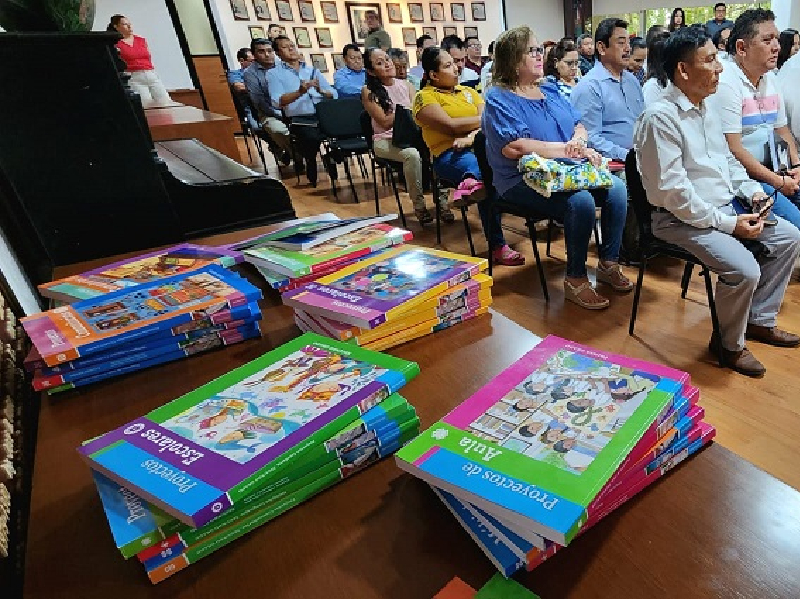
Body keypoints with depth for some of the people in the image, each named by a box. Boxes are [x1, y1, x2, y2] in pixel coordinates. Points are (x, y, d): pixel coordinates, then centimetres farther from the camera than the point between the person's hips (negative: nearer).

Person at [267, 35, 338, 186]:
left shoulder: (313, 70, 23)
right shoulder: (273, 73, 12)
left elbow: (334, 95, 14)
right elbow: (277, 102, -7)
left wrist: (321, 91, -7)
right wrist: (300, 92, -19)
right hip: (300, 119, -3)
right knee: (312, 137, -34)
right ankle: (313, 179, -8)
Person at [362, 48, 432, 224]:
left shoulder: (406, 85, 11)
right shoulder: (369, 92, -1)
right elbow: (385, 122, -8)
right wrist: (406, 110, -6)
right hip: (385, 140, -4)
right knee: (412, 154, -35)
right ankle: (419, 206, -21)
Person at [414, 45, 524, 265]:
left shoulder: (468, 91, 25)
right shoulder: (425, 97, 6)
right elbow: (451, 126, -10)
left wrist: (472, 136, -13)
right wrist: (483, 119, 1)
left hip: (479, 146, 6)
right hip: (449, 154, -5)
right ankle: (497, 247, -34)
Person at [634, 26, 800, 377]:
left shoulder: (706, 107, 11)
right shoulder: (660, 118, -19)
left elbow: (727, 159, 23)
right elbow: (672, 191, -24)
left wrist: (751, 190, 6)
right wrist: (728, 224, -19)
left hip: (724, 207, 10)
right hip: (682, 219, -10)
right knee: (744, 269, -24)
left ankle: (759, 320, 22)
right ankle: (729, 344, 4)